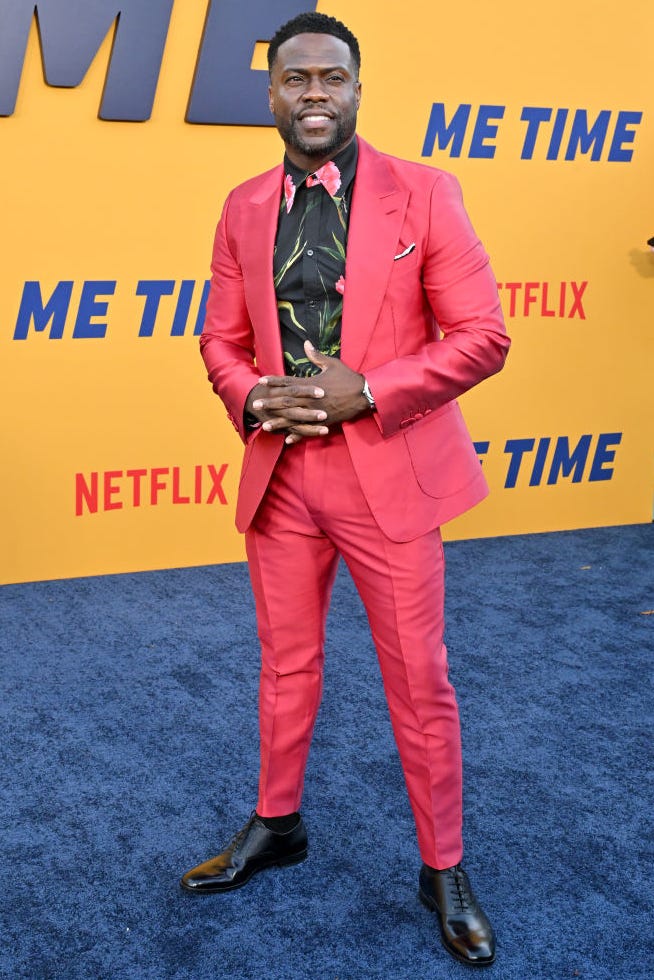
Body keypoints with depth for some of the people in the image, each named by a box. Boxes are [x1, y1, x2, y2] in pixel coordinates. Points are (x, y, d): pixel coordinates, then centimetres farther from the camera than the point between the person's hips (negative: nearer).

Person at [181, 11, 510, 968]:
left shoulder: (422, 194, -6)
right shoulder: (244, 208, 6)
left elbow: (481, 336, -9)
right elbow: (222, 339, 12)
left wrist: (365, 392, -18)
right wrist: (254, 398, -10)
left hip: (387, 472, -3)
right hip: (280, 473, 4)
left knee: (419, 681, 5)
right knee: (286, 664, 18)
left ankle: (444, 869, 23)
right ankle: (277, 823, 40)